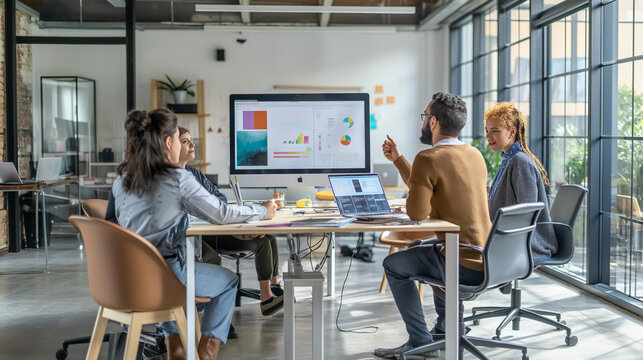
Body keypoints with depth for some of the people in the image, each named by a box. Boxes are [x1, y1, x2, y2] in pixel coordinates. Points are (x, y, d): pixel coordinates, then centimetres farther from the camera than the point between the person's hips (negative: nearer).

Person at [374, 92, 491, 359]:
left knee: (394, 265, 6)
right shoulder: (474, 155, 10)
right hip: (487, 259, 9)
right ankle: (447, 326, 40)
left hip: (464, 266, -9)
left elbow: (416, 212, -16)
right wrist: (397, 160, 21)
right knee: (427, 248, 33)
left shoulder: (429, 159, -17)